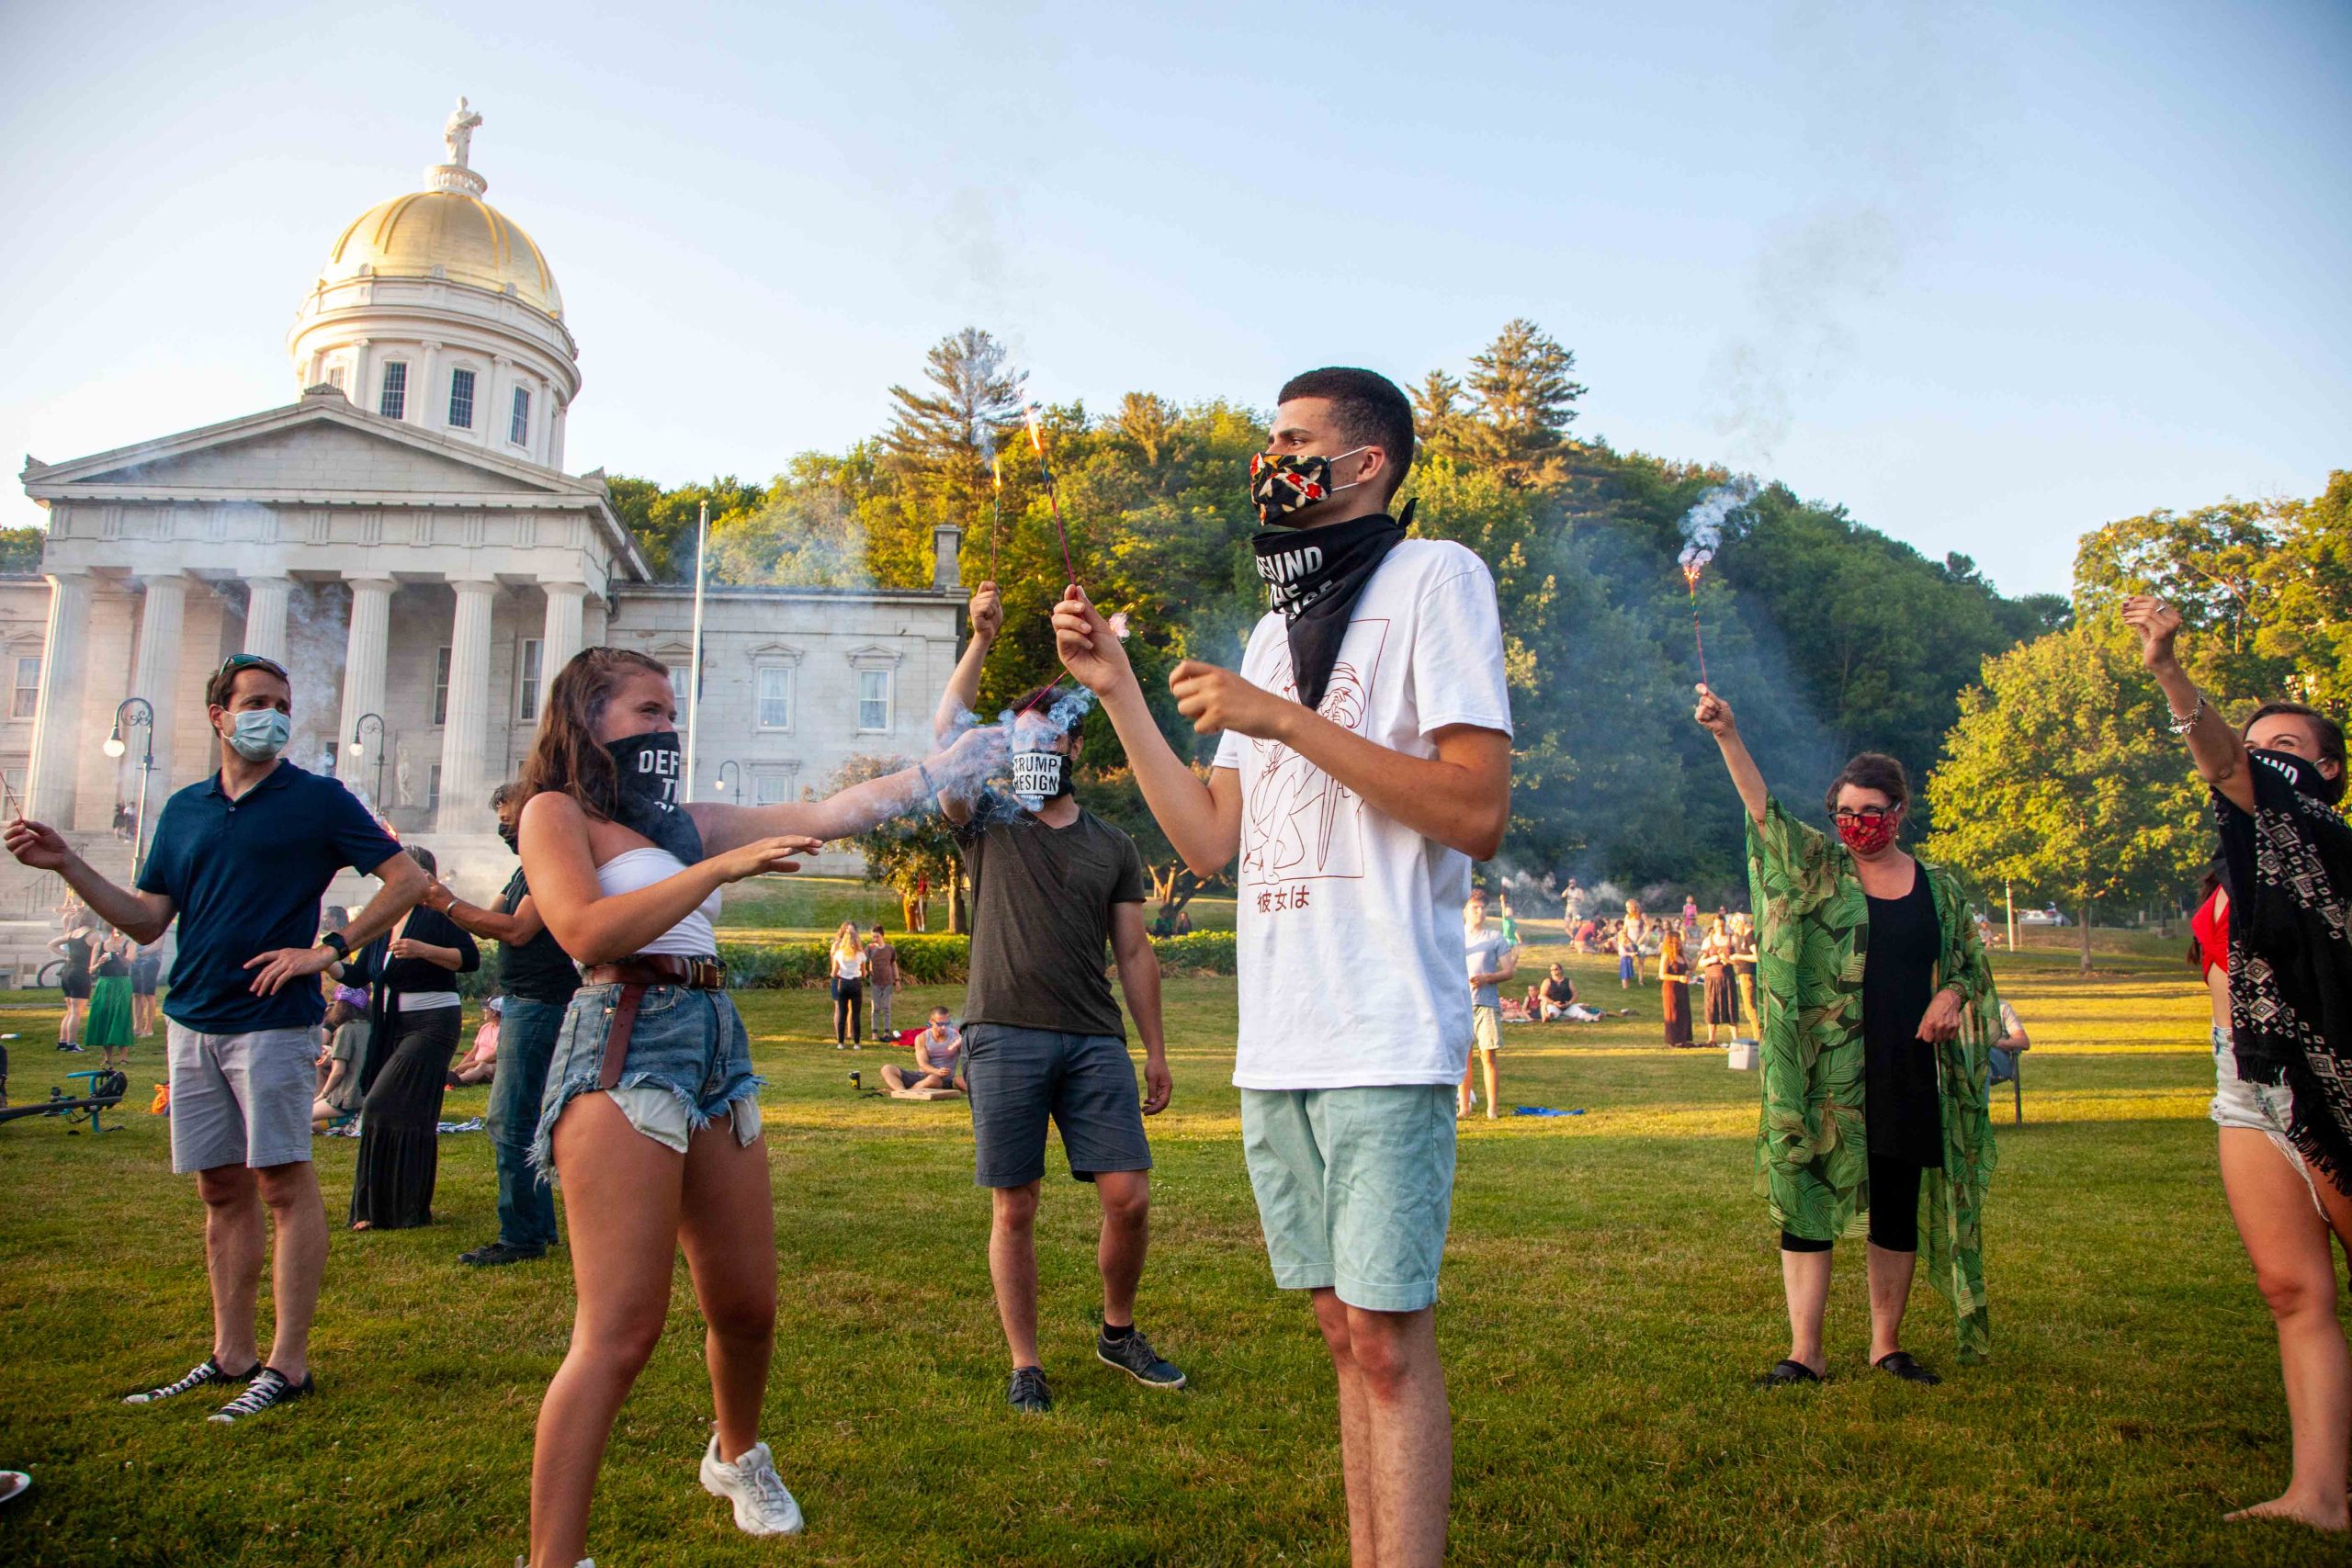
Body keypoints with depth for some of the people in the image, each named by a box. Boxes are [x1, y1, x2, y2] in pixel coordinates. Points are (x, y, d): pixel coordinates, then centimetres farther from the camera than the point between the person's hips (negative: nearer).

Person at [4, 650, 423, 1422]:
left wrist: (330, 947, -11)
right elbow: (147, 921, 14)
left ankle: (288, 1363, 1)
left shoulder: (318, 800, 0)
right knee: (221, 1190, 11)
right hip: (193, 1021, 6)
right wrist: (67, 864, 4)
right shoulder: (185, 809, 15)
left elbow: (407, 879, -4)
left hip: (273, 1019, -6)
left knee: (282, 1183, -4)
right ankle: (231, 1354, 20)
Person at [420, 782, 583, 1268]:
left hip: (538, 1005, -11)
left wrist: (449, 903, -14)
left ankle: (522, 1237, -4)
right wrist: (439, 898, 5)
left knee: (510, 1122, -9)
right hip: (523, 1004, 11)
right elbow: (489, 924, 18)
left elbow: (517, 930, -20)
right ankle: (539, 1226, 21)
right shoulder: (528, 868, 20)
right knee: (518, 1121, 14)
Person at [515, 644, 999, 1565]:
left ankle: (738, 1457, 41)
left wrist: (950, 765, 13)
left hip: (716, 1047, 7)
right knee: (624, 1328, -13)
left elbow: (833, 813, 17)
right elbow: (587, 932, -15)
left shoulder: (683, 823, 19)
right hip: (625, 1045, -7)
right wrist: (724, 867, -17)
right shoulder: (556, 811, 2)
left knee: (746, 1307, 13)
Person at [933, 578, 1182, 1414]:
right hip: (1005, 1035, -2)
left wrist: (1156, 1051, 9)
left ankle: (1118, 1332, 24)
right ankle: (1024, 1365, 17)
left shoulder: (1113, 846, 15)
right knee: (1014, 1209, 3)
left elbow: (1134, 952, 14)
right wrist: (981, 640, -13)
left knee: (1129, 1198, -1)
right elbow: (946, 735, -7)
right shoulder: (988, 824, 9)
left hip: (1095, 1040, 2)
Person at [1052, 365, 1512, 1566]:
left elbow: (1478, 813, -13)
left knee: (1388, 1339, -4)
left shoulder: (1434, 577, -2)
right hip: (1276, 1046, 7)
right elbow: (1208, 842, 14)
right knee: (1345, 1333, 14)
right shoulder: (1271, 631, 20)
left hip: (1383, 1038, -7)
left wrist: (1286, 721, -15)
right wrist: (1115, 690, 11)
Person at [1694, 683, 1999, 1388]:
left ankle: (1886, 1345, 24)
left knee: (1898, 1209, 10)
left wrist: (1952, 993, -4)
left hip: (1909, 1072, 3)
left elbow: (1973, 961, 19)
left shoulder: (1937, 886, 9)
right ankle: (1804, 1352, 4)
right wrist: (1728, 736, -27)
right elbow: (1764, 809, -13)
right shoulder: (1819, 870, 2)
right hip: (1828, 1075, -2)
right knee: (1807, 1201, -3)